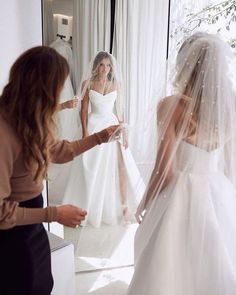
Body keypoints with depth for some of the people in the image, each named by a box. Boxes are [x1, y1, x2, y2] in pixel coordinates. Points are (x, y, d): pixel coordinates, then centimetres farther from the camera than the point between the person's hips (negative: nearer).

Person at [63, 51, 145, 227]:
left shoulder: (116, 83, 3)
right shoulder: (88, 83, -3)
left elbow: (119, 109, 6)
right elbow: (84, 109, -2)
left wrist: (124, 130, 2)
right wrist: (85, 132, -10)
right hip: (94, 127, -1)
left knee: (120, 167, -4)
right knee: (92, 170, 7)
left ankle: (124, 206, 9)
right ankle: (91, 207, 26)